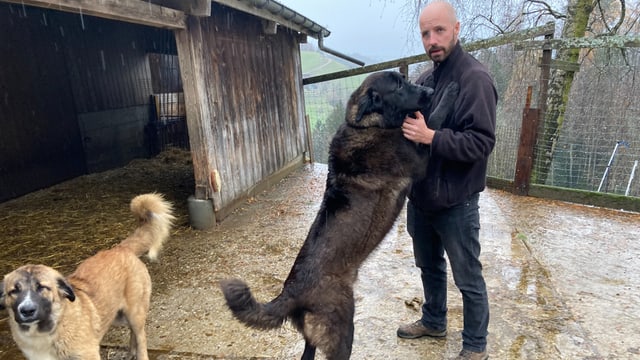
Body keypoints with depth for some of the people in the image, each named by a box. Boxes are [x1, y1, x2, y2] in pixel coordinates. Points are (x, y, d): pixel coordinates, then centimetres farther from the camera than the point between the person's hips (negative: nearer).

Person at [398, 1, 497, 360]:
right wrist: (402, 126, -3)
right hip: (420, 196, 8)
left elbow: (481, 142, -22)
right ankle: (433, 321, 46)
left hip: (455, 202, -7)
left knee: (468, 279, 10)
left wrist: (430, 137, -31)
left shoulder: (475, 78, -15)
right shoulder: (425, 78, 8)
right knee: (429, 266, 23)